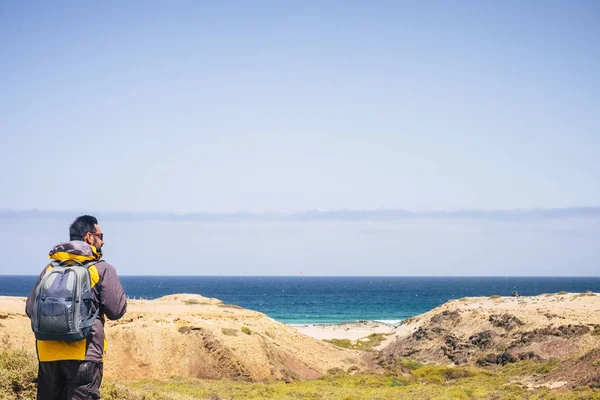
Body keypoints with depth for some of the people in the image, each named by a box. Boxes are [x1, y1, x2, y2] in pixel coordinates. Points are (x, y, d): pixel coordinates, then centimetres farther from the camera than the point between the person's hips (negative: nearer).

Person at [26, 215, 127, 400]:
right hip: (84, 354, -4)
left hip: (48, 352, 4)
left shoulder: (50, 268, 9)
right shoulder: (102, 269, -3)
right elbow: (116, 310, -4)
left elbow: (30, 309, 10)